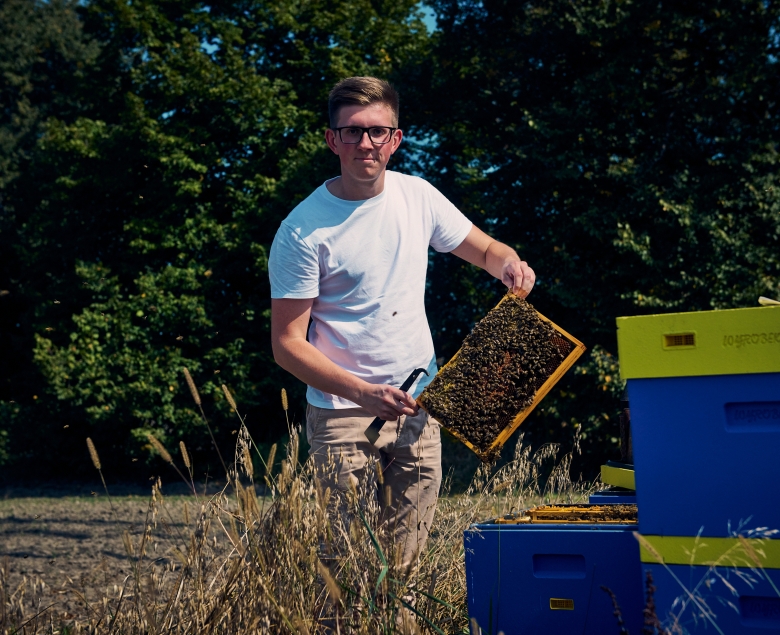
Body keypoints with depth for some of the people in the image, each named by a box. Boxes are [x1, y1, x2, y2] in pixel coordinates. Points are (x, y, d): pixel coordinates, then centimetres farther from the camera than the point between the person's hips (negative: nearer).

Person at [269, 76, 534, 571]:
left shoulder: (418, 196, 2)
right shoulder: (303, 231, -12)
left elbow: (483, 249, 16)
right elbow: (288, 344, -12)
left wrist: (509, 264, -8)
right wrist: (364, 393, -25)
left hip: (418, 408, 4)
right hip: (343, 413, -4)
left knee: (408, 561, 10)